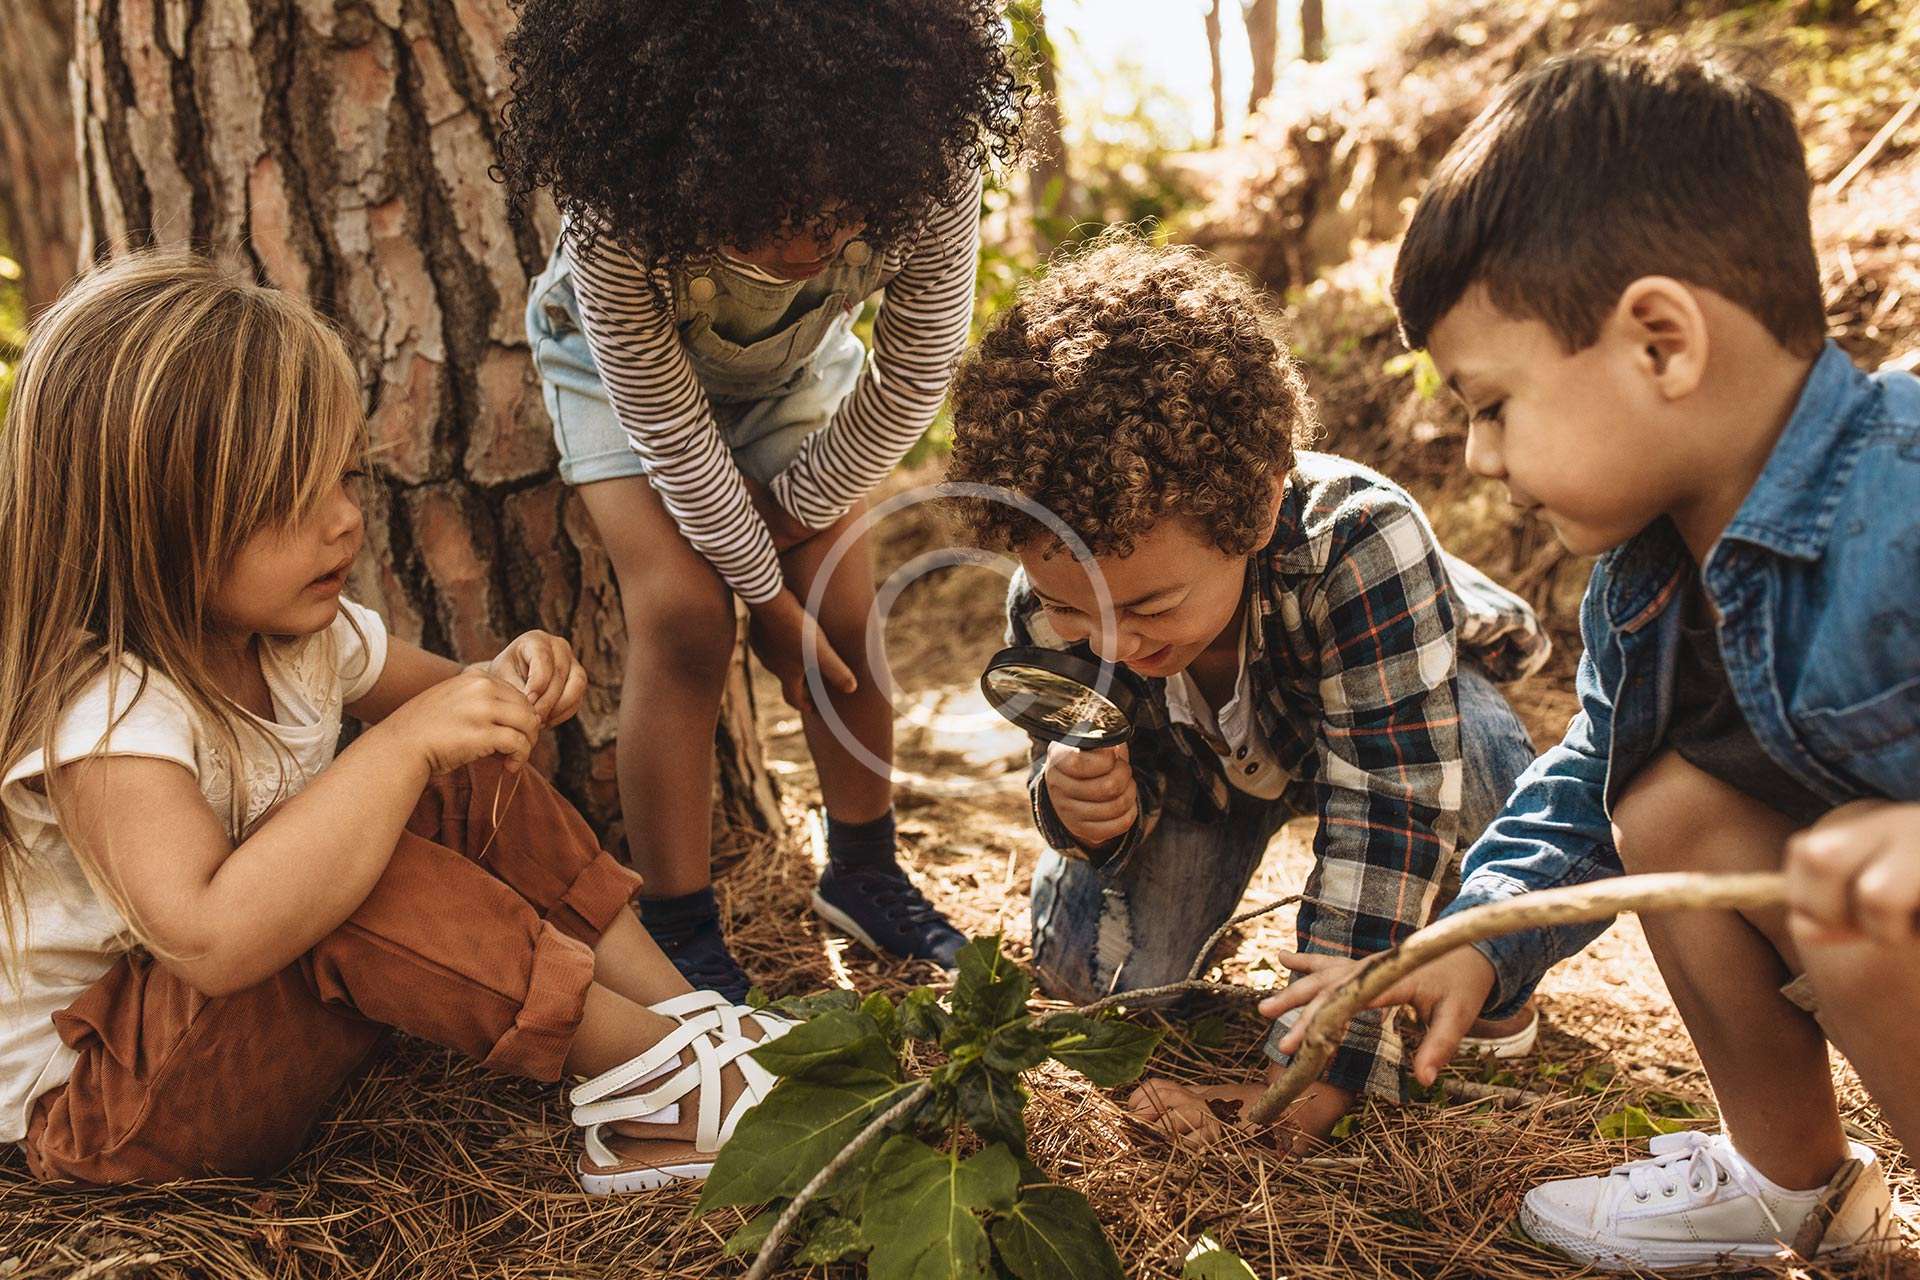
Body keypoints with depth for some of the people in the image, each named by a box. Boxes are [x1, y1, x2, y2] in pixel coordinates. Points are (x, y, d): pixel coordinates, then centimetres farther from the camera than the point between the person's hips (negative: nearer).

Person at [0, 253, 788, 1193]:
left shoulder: (297, 629, -5)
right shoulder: (100, 709, -32)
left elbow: (429, 696, 13)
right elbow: (211, 939, -47)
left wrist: (507, 685, -13)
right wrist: (403, 746, -43)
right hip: (94, 1099, -9)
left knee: (467, 787, -5)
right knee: (361, 878, -35)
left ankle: (687, 1014, -6)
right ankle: (659, 1084, -23)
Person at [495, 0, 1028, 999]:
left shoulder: (933, 167, -36)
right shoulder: (617, 213, -41)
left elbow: (914, 375, -20)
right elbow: (669, 430, -28)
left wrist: (796, 507, -13)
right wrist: (766, 593, -19)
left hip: (796, 361, 3)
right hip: (623, 360, -2)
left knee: (846, 604, -4)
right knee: (683, 610, -18)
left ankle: (863, 874, 18)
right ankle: (676, 933, -6)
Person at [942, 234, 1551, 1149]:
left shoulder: (1360, 541, -46)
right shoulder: (1052, 602, -31)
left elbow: (1389, 811, -43)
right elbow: (1130, 787, -16)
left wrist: (1318, 1073, -43)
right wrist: (1084, 806, -43)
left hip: (1402, 711, -3)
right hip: (1203, 756, 3)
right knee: (1087, 963, -15)